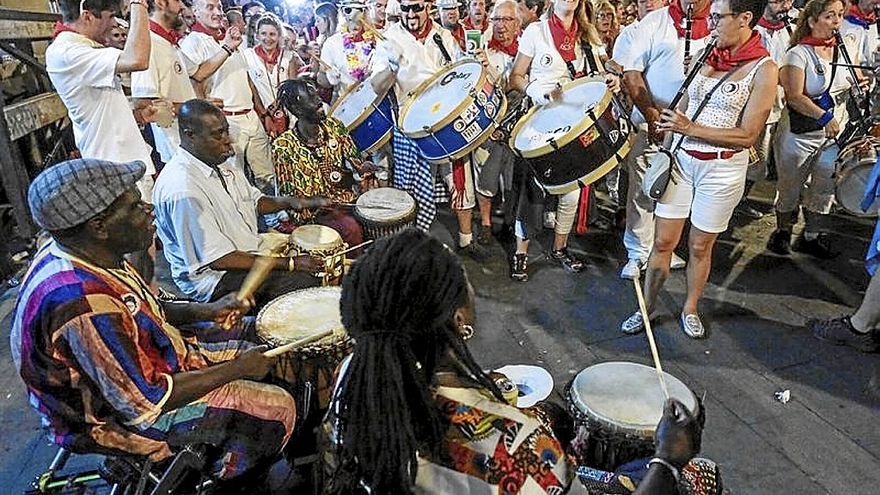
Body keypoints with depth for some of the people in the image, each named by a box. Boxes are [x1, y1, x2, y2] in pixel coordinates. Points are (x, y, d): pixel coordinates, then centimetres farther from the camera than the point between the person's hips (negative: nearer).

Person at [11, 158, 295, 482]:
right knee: (276, 408, -6)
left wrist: (207, 311, -4)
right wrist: (236, 369, -20)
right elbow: (144, 402, -30)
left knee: (258, 350, 14)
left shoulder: (76, 252, -8)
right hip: (122, 417, -9)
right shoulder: (83, 304, -37)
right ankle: (223, 479, 23)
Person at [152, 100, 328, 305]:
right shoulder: (182, 189, -26)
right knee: (306, 284, -22)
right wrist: (289, 264, -23)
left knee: (316, 263, 0)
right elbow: (218, 259, -26)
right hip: (215, 275, -9)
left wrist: (289, 202, -5)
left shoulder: (219, 163, 3)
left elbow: (255, 201, 18)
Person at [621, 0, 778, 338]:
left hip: (723, 169, -4)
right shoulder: (707, 55, 5)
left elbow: (747, 135, -14)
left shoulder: (763, 69, -10)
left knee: (700, 246, 10)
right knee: (662, 241, 7)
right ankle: (646, 307, 22)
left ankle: (690, 310, 31)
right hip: (681, 159, 4)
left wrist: (691, 128, -18)